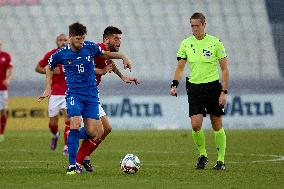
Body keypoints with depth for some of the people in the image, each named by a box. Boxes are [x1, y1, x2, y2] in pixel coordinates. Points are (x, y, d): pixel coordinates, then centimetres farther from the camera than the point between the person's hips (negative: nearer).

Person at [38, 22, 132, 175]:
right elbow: (49, 68, 17)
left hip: (91, 95, 2)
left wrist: (123, 57, 5)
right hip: (74, 94, -2)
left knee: (93, 133, -6)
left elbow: (105, 54, 19)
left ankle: (73, 137, 30)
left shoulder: (90, 47, 1)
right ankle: (72, 165, -18)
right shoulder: (61, 54, -2)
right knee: (75, 124, -24)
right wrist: (48, 88, 12)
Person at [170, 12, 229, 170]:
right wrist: (175, 85, -7)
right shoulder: (186, 44, 3)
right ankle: (202, 155, 12)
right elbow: (180, 67, 10)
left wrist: (224, 92, -8)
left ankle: (221, 160, 14)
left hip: (213, 86, -2)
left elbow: (225, 69, -2)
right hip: (194, 87, 2)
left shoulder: (215, 43, -5)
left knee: (217, 125, 4)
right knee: (196, 125, -10)